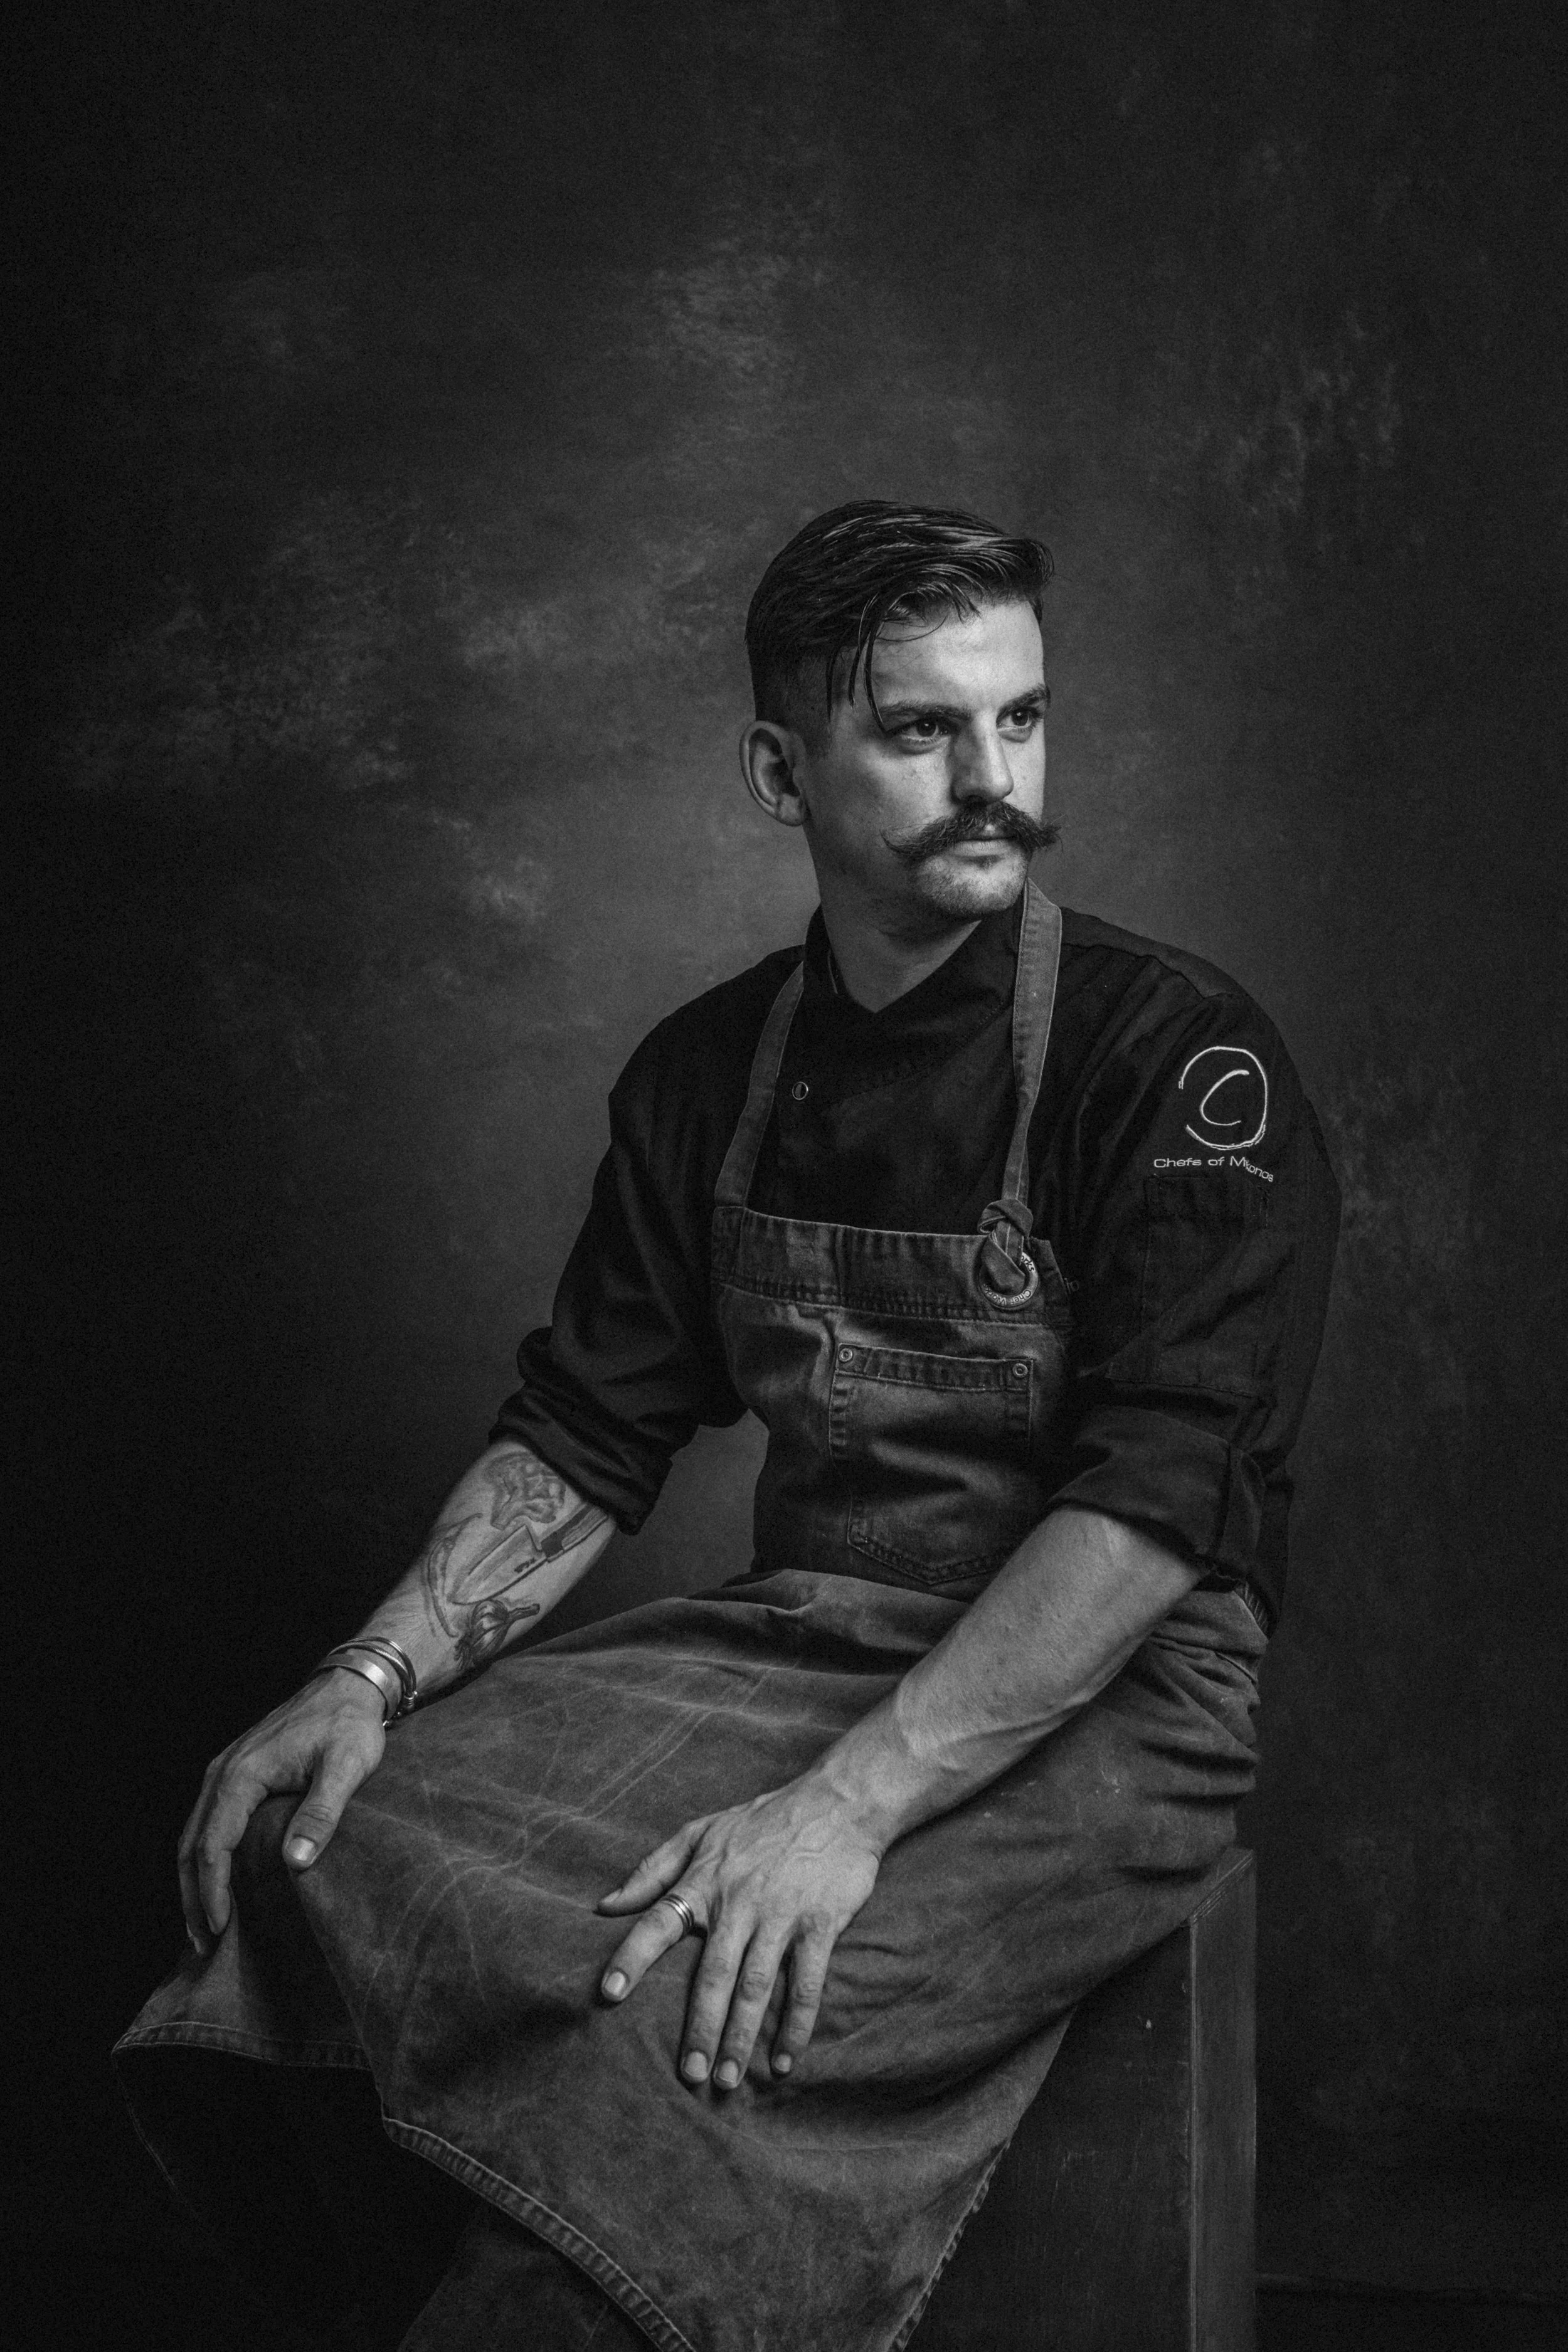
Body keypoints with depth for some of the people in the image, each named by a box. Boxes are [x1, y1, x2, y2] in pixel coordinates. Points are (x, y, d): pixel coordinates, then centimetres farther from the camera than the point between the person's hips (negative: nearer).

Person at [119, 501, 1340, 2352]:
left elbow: (1155, 1503, -19)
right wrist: (375, 1678, -7)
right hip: (791, 1643, 5)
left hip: (1100, 1701, -5)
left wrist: (852, 1802, -28)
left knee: (679, 2020, -30)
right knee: (342, 1864, -18)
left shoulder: (1180, 1064, -10)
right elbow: (583, 1441, 10)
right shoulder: (708, 1074, 8)